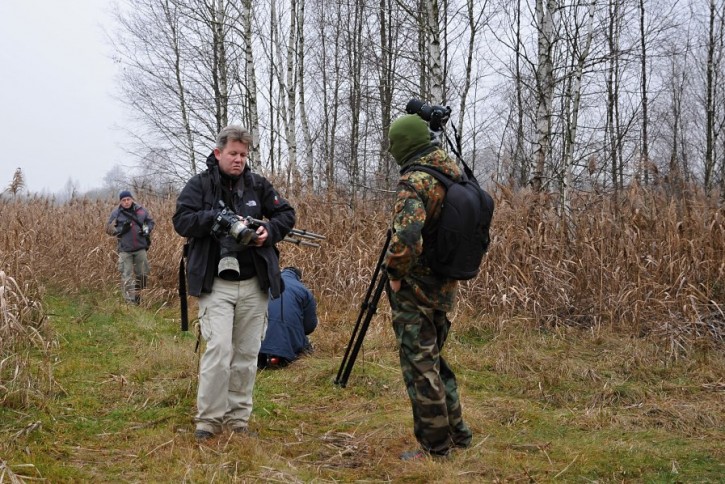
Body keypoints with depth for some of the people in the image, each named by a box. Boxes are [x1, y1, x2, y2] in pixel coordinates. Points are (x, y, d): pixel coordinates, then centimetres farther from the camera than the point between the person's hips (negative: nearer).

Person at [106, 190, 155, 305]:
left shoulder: (141, 210, 4)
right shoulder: (116, 213, -1)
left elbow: (150, 222, 18)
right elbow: (108, 228, 3)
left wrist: (147, 229, -2)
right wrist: (121, 229, -14)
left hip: (140, 248, 3)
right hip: (125, 249, -3)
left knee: (143, 273, 10)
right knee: (127, 276, -5)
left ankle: (137, 294, 30)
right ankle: (130, 301, -3)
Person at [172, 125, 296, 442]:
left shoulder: (257, 185, 9)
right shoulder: (200, 185, 0)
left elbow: (286, 214, 13)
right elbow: (181, 221, -10)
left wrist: (269, 231, -7)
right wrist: (218, 218, -21)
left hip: (253, 284, 4)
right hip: (215, 284, -4)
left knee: (247, 353, 8)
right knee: (219, 349, -15)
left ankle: (238, 418, 18)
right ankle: (209, 419, -3)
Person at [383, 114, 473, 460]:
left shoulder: (414, 180, -19)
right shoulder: (453, 172, 8)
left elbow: (406, 235, -33)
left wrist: (394, 271, -17)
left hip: (415, 289, -8)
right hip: (445, 286, 8)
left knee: (420, 366, 2)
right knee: (433, 359, 22)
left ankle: (435, 446, 10)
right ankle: (456, 432, 29)